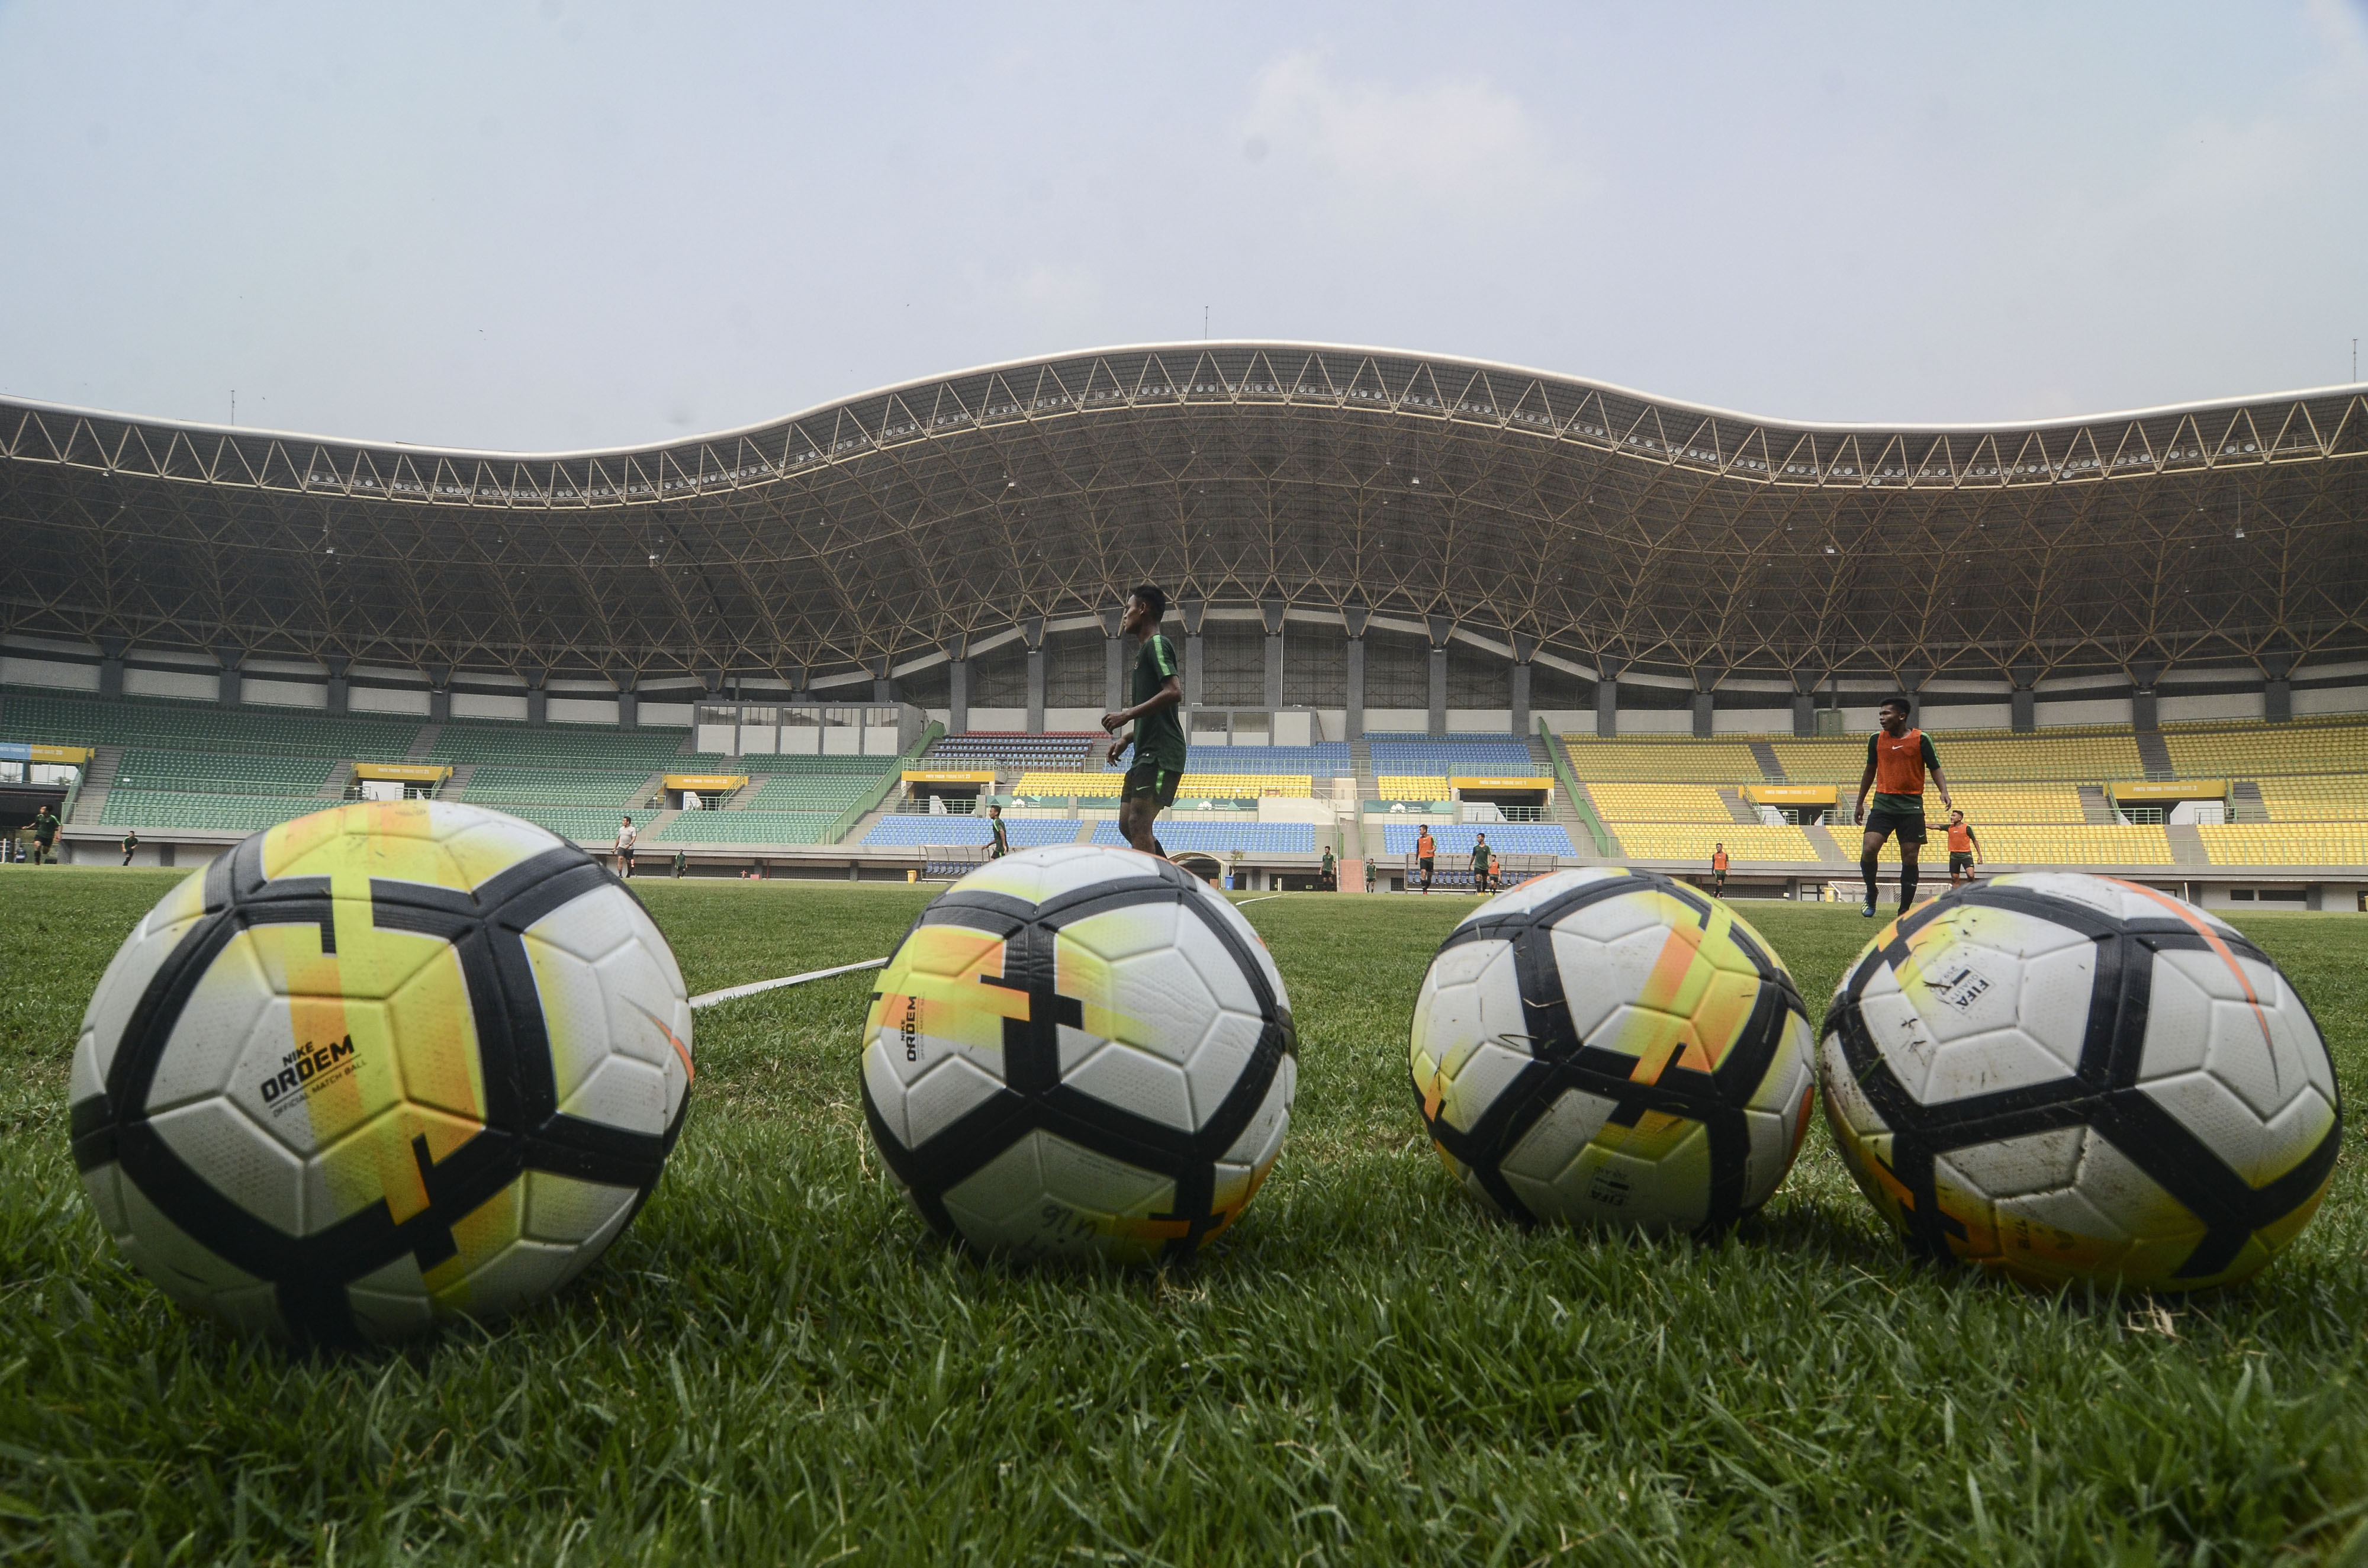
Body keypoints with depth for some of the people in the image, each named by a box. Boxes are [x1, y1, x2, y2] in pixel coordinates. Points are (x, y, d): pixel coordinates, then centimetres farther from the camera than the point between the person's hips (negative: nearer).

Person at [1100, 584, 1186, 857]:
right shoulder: (1146, 650, 24)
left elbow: (1174, 692, -22)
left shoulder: (1157, 644, -7)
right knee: (1127, 824, 9)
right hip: (1147, 753, 11)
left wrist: (1128, 714, -20)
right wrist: (1126, 739, 18)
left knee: (1139, 823, -15)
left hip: (1160, 753, -11)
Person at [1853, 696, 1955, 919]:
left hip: (1912, 805, -2)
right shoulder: (1876, 739, 7)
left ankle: (1905, 911, 9)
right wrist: (1860, 802, 22)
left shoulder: (1921, 739, -2)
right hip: (1883, 802, 2)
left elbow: (1935, 768, 2)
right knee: (1868, 850, -16)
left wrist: (1944, 791, -16)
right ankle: (1871, 894, 8)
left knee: (1909, 859, 0)